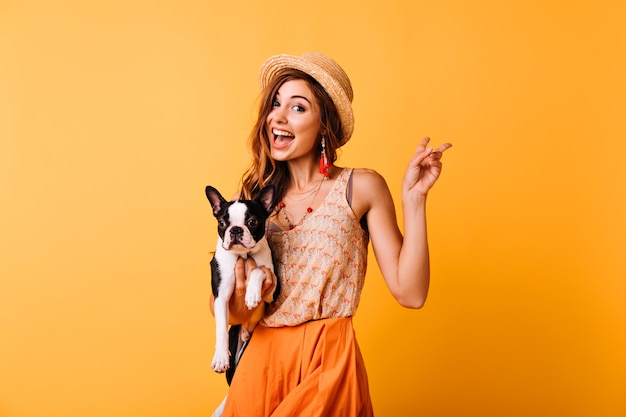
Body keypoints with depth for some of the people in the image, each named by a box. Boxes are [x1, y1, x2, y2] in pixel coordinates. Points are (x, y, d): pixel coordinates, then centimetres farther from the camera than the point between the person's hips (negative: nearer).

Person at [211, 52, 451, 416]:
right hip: (261, 362, 3)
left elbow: (410, 293, -11)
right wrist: (240, 300, -15)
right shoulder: (258, 195, 5)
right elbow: (234, 312, 9)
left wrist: (414, 197, -14)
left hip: (329, 362, -3)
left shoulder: (361, 188, -4)